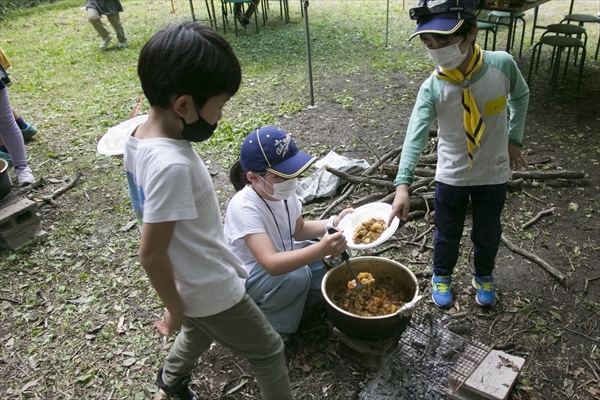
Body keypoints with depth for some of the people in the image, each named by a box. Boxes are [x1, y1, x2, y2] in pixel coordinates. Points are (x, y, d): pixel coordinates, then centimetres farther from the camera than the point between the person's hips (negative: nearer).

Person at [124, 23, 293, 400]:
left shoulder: (138, 135, -8)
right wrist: (176, 309, -11)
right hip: (211, 291, -8)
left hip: (191, 281, 8)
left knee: (200, 330, 36)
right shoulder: (172, 165, -35)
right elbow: (152, 254, -28)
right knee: (269, 351, 15)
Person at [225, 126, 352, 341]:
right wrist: (321, 250, -55)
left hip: (280, 256, 7)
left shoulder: (284, 192, -13)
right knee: (297, 275, -33)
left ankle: (290, 303, 6)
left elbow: (299, 231, 2)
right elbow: (271, 264, -43)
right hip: (247, 277, -6)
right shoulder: (244, 208, -34)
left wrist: (334, 223, -15)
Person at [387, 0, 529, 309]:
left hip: (494, 173, 1)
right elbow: (415, 136, -31)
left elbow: (520, 96, 4)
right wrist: (403, 184, -42)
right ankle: (442, 276, 45)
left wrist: (514, 139, 2)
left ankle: (483, 277, 49)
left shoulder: (502, 65, -18)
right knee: (447, 234, 16)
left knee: (487, 233, 20)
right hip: (451, 176, -1)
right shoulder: (432, 88, -21)